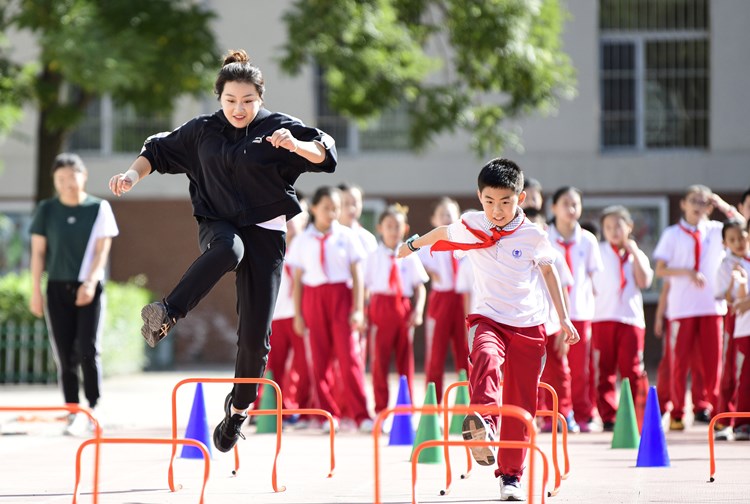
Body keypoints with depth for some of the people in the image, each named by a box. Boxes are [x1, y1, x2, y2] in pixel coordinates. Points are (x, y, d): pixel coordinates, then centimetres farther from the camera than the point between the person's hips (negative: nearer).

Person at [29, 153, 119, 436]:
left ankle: (93, 409, -3)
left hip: (89, 289, -2)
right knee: (65, 356, 1)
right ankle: (73, 414, 6)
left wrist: (90, 282, -17)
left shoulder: (99, 209, 1)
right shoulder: (46, 210, 5)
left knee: (88, 351, -12)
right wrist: (36, 291, -1)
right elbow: (38, 252, 6)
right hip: (57, 289, 2)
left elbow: (102, 250, -4)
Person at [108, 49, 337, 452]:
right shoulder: (202, 131, 5)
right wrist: (133, 174, -3)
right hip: (217, 225, 0)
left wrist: (296, 145, -33)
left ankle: (239, 408, 15)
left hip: (265, 231, 0)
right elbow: (159, 151, 16)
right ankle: (166, 315, -52)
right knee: (229, 249, -41)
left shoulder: (277, 128, -2)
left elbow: (325, 154, -13)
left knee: (255, 335, -5)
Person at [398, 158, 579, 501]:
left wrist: (564, 318, 12)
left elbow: (548, 272, 11)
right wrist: (413, 244, 36)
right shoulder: (470, 227, -3)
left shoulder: (533, 235, -5)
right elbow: (442, 233, 19)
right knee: (486, 356, -36)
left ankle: (510, 475, 11)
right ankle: (483, 428, -53)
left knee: (520, 405, 1)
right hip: (488, 318, 0)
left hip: (528, 325, 1)